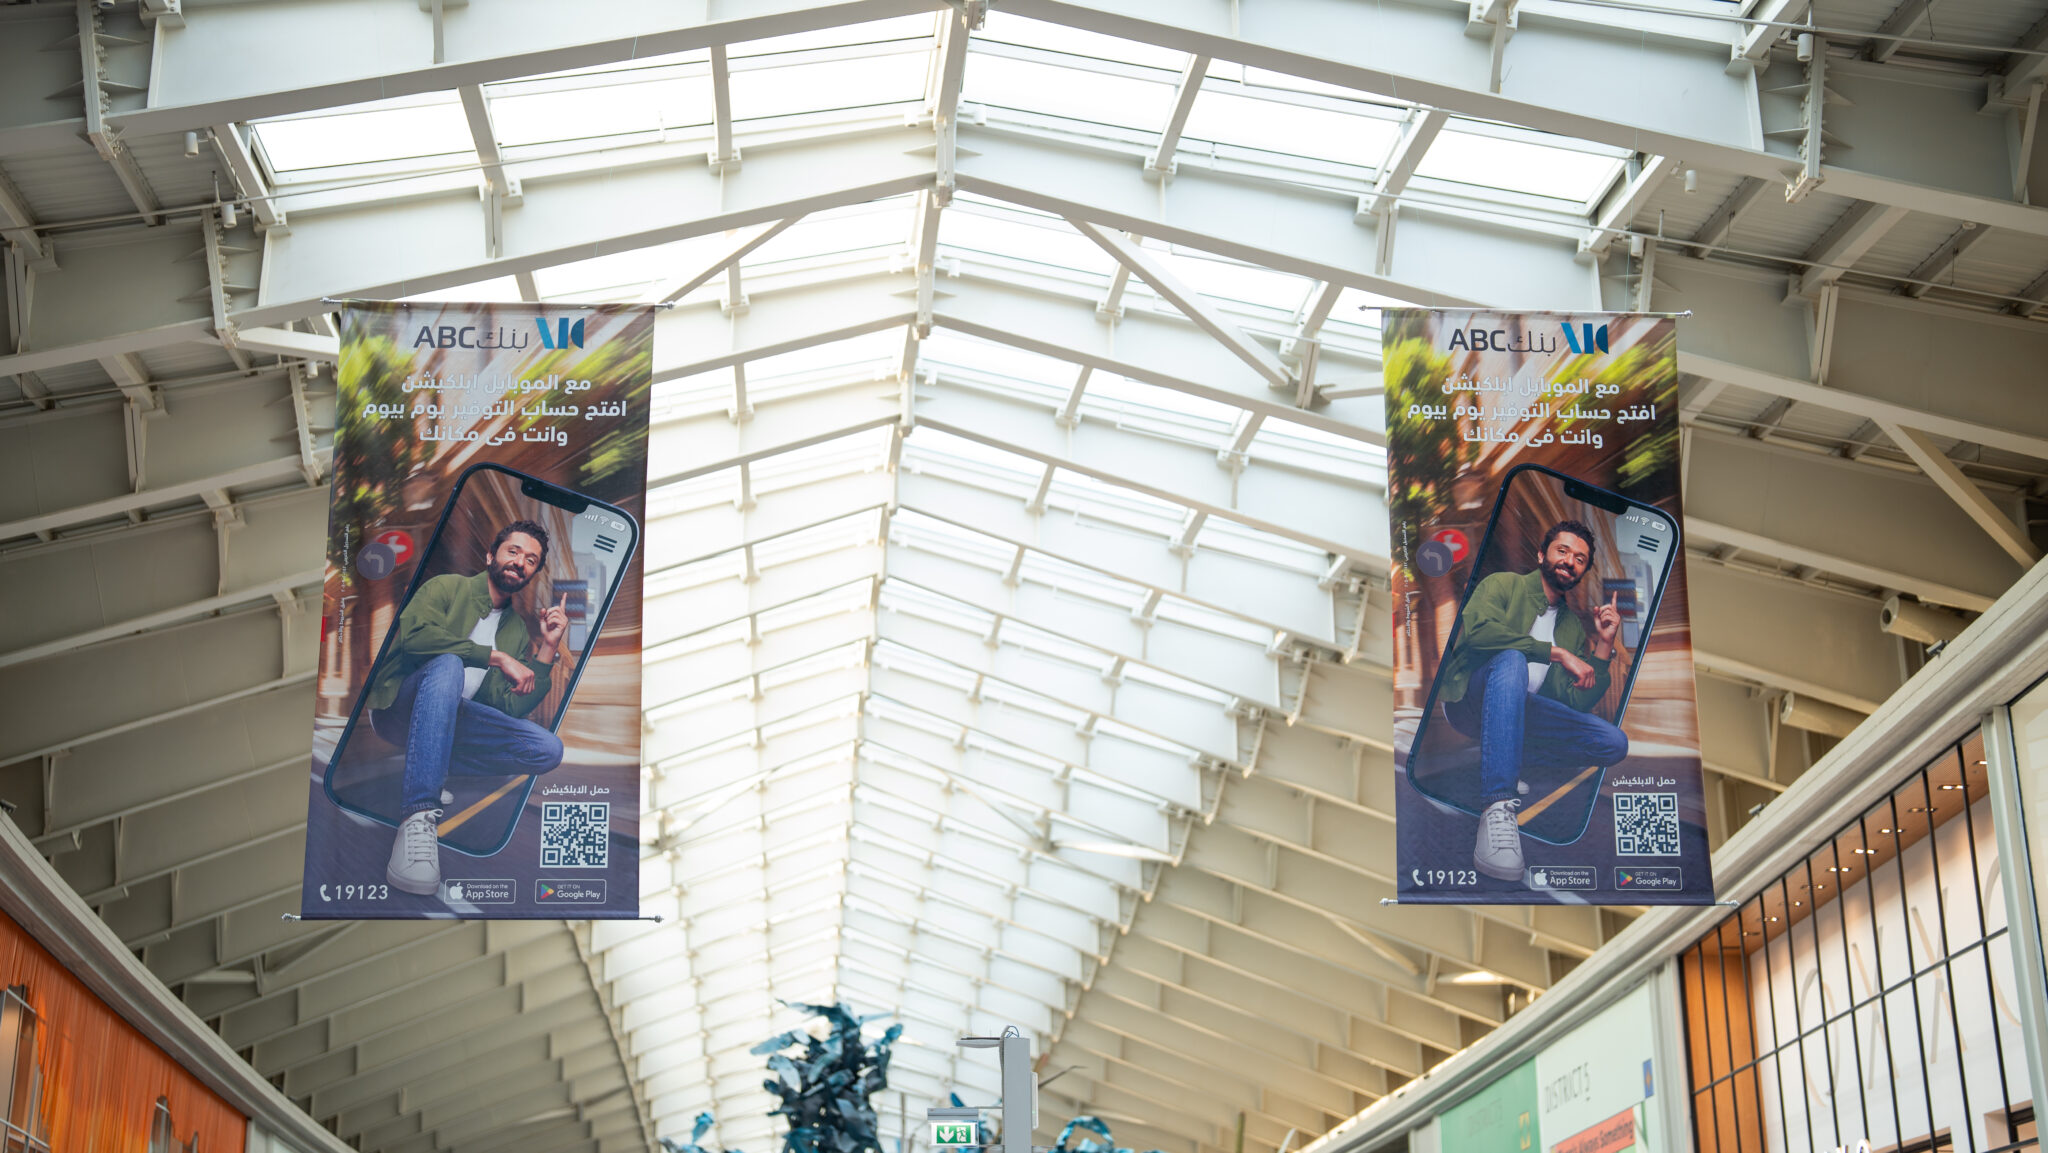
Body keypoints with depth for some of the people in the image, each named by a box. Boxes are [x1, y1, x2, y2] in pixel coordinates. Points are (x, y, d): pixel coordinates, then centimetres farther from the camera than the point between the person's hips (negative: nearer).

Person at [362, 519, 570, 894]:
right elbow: (415, 633, -19)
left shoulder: (517, 631, 18)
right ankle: (417, 818, -47)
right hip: (400, 706, -5)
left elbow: (514, 708, 6)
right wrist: (497, 657, -20)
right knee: (448, 664, -37)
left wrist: (548, 646, -1)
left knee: (549, 749, -13)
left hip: (453, 723, 5)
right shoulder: (450, 588, 3)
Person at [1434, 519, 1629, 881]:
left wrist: (1604, 645, 2)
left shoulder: (1574, 624, 21)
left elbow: (1579, 704, 12)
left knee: (1614, 743, -12)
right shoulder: (1505, 585, 6)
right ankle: (1497, 809, -50)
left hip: (1523, 713, 5)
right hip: (1471, 699, -5)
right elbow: (1476, 628, -19)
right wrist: (1556, 653, -18)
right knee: (1512, 660, -39)